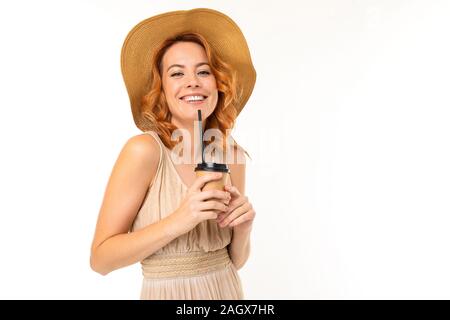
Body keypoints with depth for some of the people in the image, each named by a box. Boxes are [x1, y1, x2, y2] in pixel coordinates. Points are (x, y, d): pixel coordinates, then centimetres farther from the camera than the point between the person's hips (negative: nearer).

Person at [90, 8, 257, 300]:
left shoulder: (233, 157, -7)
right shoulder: (144, 150, -19)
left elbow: (235, 260, 2)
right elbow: (101, 259, -16)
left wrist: (243, 228, -18)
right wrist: (177, 222, -28)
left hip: (229, 290, 4)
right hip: (167, 292, -3)